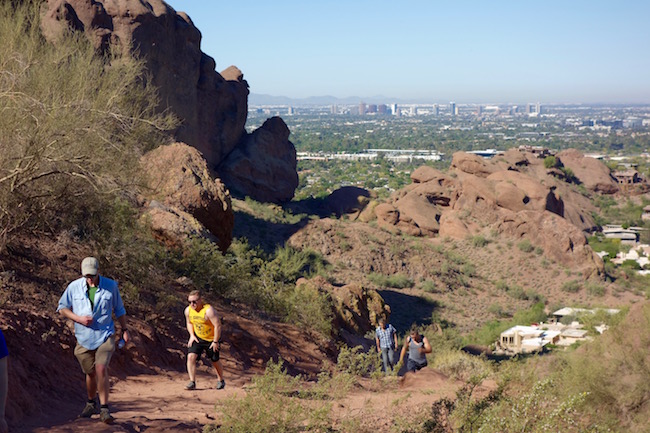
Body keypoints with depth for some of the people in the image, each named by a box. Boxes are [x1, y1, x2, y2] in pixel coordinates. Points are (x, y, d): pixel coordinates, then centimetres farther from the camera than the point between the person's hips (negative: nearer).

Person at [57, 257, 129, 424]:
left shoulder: (111, 286, -2)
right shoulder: (74, 287, -3)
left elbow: (119, 310, 11)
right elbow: (62, 307, 6)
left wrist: (124, 329, 12)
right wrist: (78, 318, -9)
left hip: (105, 335, -2)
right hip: (84, 338, 2)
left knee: (101, 369, -19)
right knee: (91, 373, 11)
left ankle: (104, 409, -13)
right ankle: (91, 403, 37)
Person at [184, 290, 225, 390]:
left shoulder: (208, 310, -28)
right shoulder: (188, 310, -8)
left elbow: (218, 325, -26)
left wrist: (215, 341, -22)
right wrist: (192, 335, -3)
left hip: (211, 339, -4)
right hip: (197, 338, 5)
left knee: (215, 361, 10)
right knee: (191, 356, -16)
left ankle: (221, 381, 35)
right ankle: (192, 382, -10)